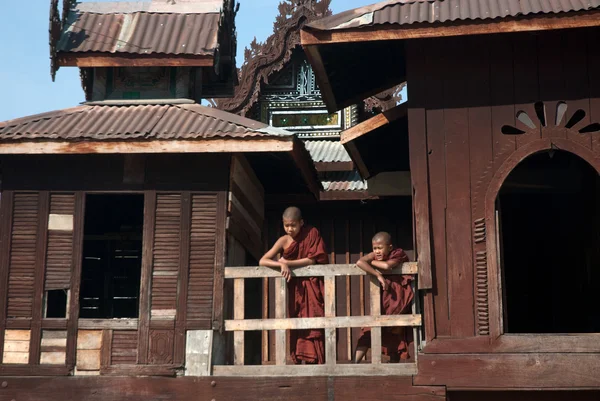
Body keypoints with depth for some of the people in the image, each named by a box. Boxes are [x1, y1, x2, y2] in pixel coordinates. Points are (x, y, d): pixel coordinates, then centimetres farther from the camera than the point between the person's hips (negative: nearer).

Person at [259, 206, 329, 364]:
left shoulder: (312, 234, -6)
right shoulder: (284, 241, -4)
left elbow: (312, 260, -12)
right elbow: (263, 261, -9)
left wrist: (288, 263, -15)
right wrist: (282, 265, -25)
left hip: (313, 287, -1)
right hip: (295, 289, 2)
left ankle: (320, 362, -6)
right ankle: (303, 362, -1)